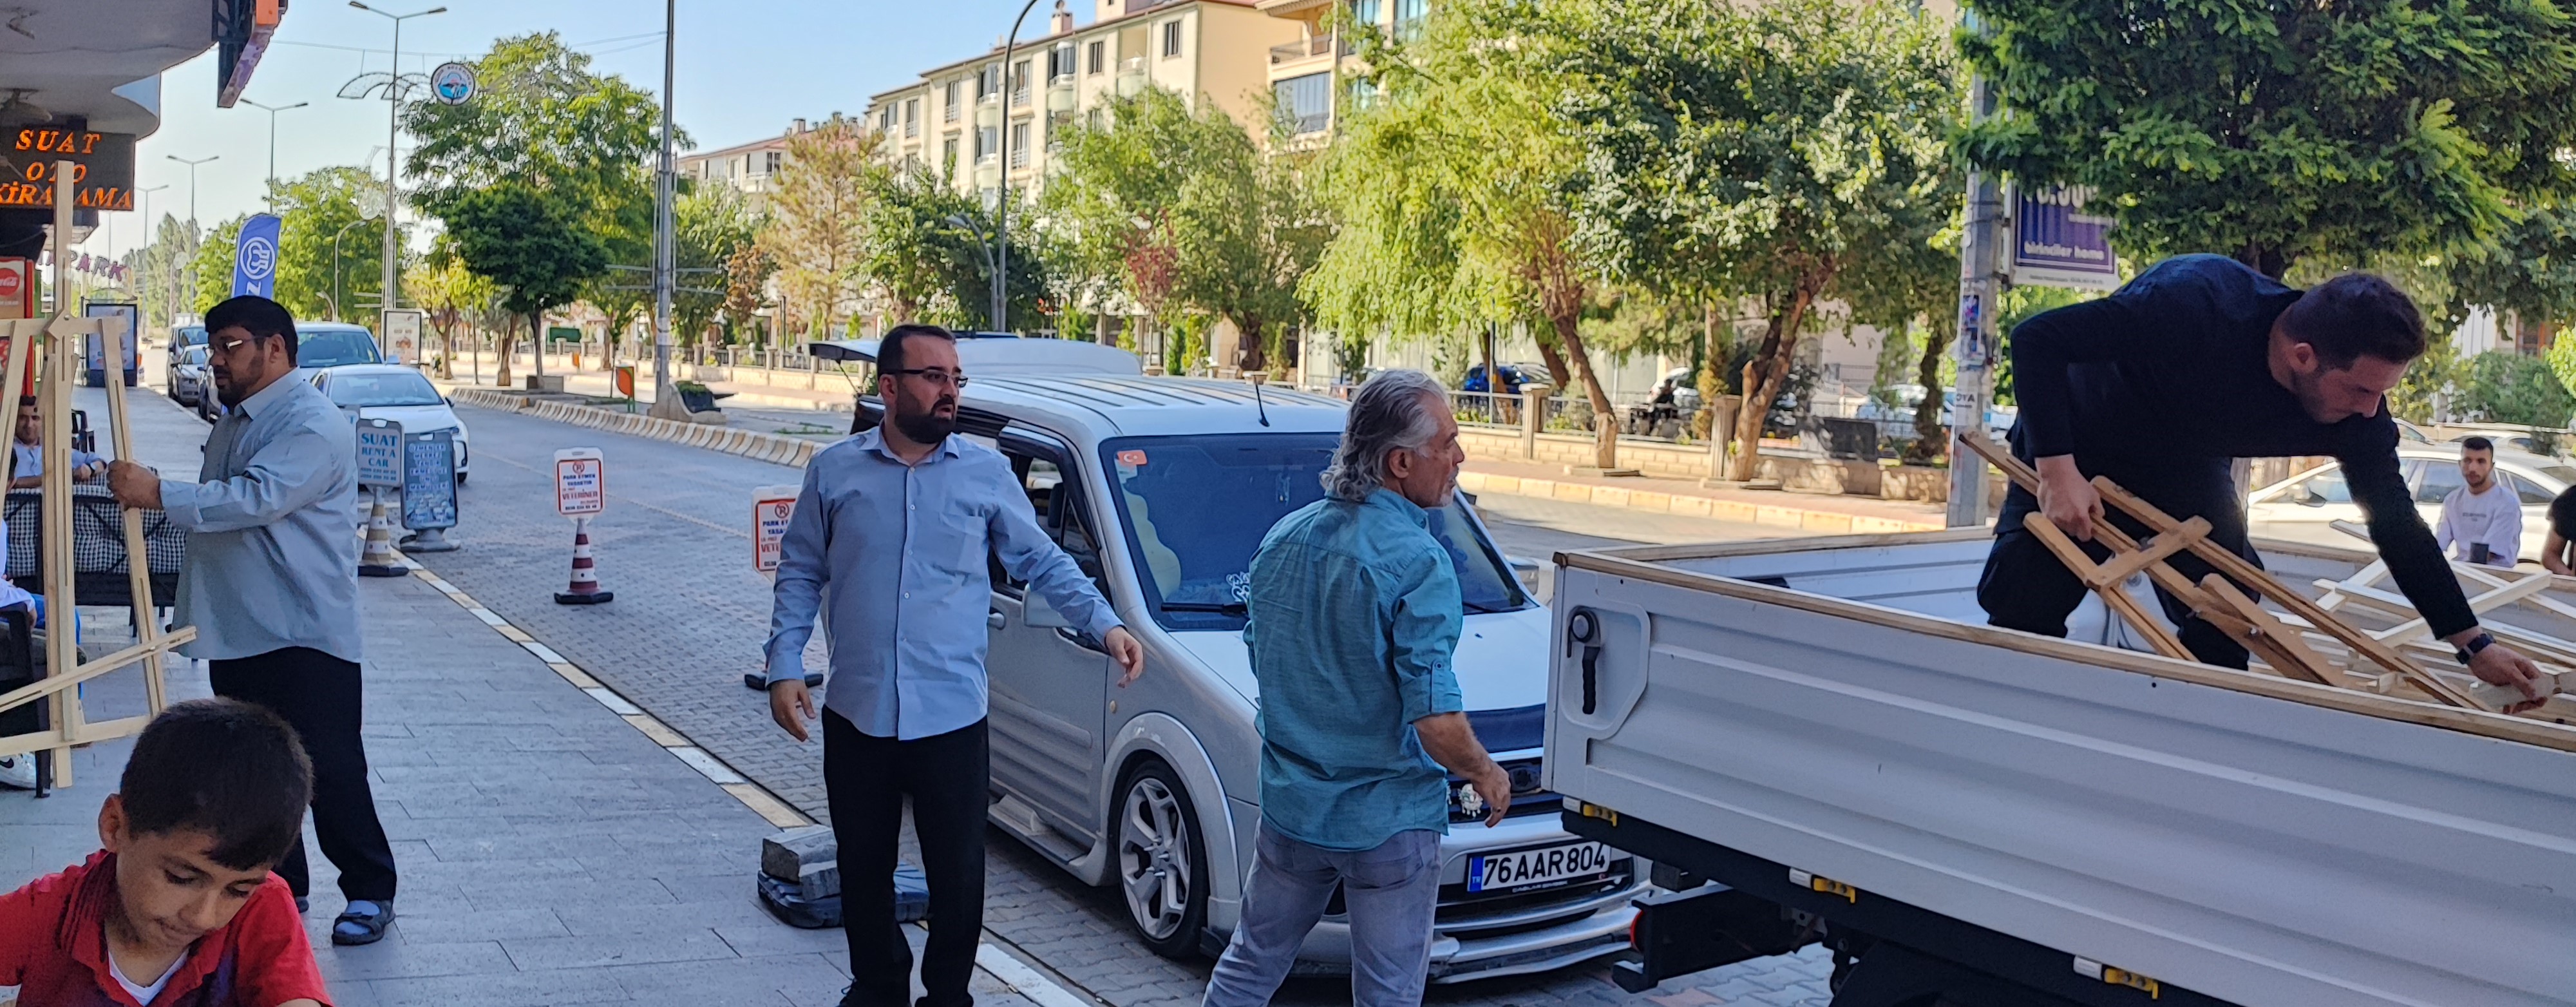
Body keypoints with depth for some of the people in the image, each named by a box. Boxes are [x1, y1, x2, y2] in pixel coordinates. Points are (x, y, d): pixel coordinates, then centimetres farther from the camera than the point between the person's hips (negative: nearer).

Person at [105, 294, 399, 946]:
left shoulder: (313, 425, -15)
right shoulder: (234, 421, 17)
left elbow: (255, 499, -27)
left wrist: (158, 494, -26)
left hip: (304, 634, -10)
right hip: (237, 632, 10)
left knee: (329, 770, -6)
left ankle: (370, 892, 6)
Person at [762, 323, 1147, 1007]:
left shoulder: (988, 473, 2)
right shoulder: (834, 472, 3)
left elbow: (1044, 562, 7)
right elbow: (800, 574, 8)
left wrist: (1106, 624, -6)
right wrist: (785, 667, -1)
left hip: (952, 718, -1)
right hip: (857, 717, 1)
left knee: (958, 875, 4)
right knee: (863, 870, 14)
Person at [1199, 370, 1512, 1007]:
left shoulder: (1282, 538, 0)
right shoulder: (1417, 563, -22)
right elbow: (1435, 720, -25)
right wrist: (1487, 776, -6)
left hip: (1290, 808, 6)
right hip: (1388, 822, -6)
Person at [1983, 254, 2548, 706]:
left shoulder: (2355, 403, -21)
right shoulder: (2193, 306, -39)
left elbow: (2396, 522, -8)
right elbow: (2036, 339, -35)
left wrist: (2474, 644, -7)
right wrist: (2057, 468, -42)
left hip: (2188, 473, 5)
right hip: (2075, 453, -5)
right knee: (2026, 608, -13)